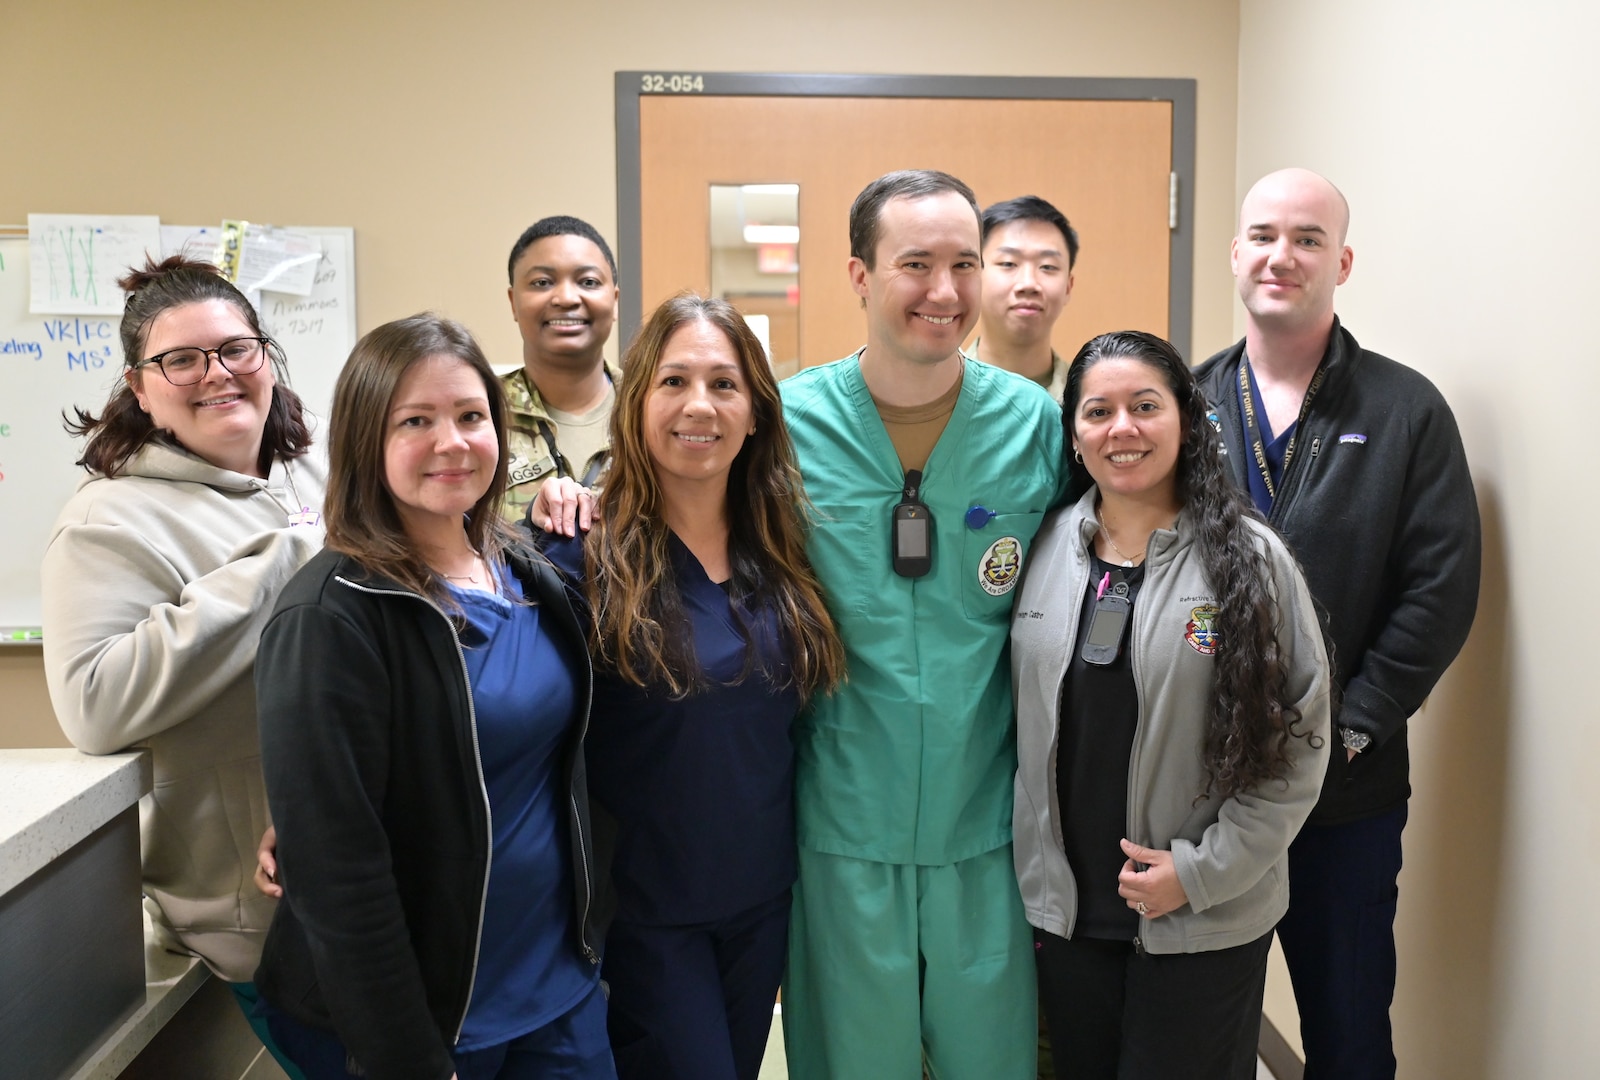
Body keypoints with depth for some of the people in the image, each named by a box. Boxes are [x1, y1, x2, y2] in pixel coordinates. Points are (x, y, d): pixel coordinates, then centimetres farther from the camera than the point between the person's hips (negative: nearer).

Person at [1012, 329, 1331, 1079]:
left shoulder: (1250, 559, -10)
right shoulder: (1045, 548, 0)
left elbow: (1299, 741, -8)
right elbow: (1022, 724, 6)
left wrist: (1202, 870, -13)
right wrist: (1033, 872, 4)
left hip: (1205, 925, -3)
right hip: (1063, 911, 3)